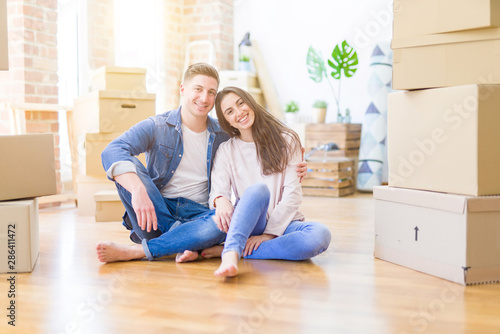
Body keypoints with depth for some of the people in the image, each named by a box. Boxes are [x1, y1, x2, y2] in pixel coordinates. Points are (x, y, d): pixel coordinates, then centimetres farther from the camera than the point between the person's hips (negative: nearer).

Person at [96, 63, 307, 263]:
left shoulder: (224, 136, 8)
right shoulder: (156, 127, -3)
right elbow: (112, 151, -18)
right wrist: (138, 190, -37)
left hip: (198, 215, 1)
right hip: (157, 213, -1)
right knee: (128, 166, -23)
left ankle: (134, 251, -28)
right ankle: (178, 245, -29)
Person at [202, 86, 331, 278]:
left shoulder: (286, 140, 3)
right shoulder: (226, 151, 8)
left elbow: (293, 193, -5)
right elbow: (218, 189, -5)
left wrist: (270, 232, -14)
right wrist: (220, 200, -31)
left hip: (283, 224, 1)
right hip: (248, 225, -1)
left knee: (321, 235, -33)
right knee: (258, 189, -32)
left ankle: (228, 250, -32)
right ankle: (231, 255, -50)